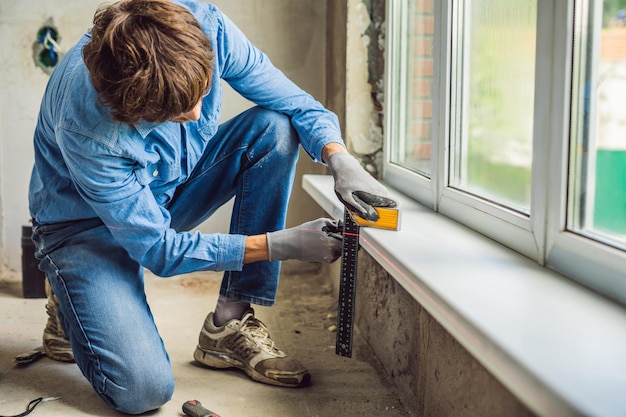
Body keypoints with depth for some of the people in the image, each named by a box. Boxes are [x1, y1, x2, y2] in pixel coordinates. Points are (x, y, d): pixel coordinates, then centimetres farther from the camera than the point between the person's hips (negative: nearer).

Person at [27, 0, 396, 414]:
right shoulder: (83, 126, -37)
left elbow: (295, 103, -13)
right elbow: (156, 247, -29)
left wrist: (340, 158, -34)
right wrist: (281, 245, -33)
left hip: (173, 190, 6)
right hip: (87, 224, -5)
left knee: (274, 126, -21)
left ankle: (231, 325, -14)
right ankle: (71, 306, 11)